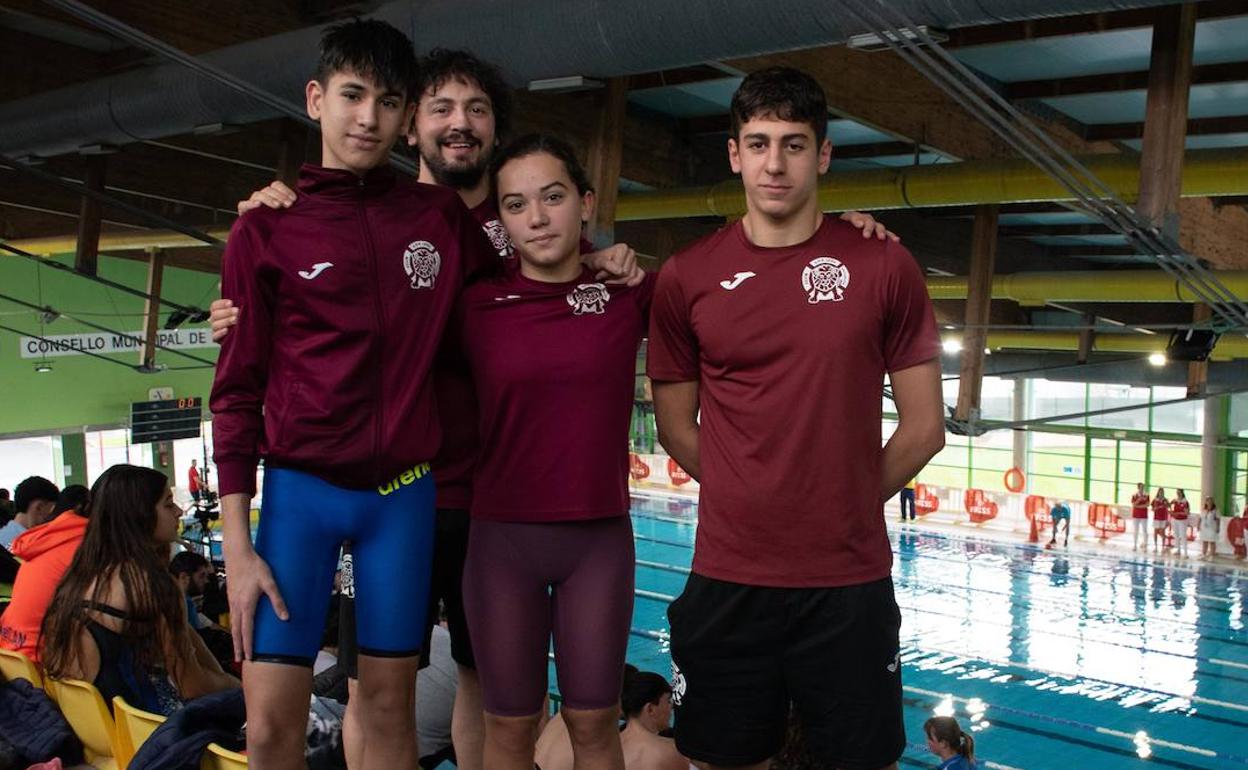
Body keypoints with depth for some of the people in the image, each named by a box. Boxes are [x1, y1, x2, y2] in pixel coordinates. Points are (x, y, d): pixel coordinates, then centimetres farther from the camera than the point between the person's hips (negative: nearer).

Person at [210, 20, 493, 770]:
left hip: (405, 491, 2)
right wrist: (237, 543, -6)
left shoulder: (444, 216, 5)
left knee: (390, 704, 9)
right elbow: (237, 391, -1)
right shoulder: (265, 230, -1)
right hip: (300, 488, -2)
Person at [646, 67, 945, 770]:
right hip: (726, 580, 1)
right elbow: (676, 428, 8)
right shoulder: (686, 279, 1)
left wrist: (846, 507, 5)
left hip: (850, 583, -1)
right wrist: (751, 501, 6)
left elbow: (924, 428, 2)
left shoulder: (884, 268, -2)